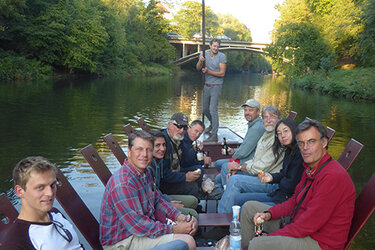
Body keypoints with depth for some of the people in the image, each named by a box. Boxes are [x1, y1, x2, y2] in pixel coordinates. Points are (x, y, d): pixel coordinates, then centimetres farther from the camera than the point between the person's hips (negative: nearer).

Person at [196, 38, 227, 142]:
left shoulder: (222, 56, -8)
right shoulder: (204, 54, 5)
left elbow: (222, 73, -13)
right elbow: (198, 68, -4)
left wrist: (208, 71, -21)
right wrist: (200, 61, -25)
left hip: (216, 86, -5)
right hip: (206, 86, 5)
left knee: (213, 109, -14)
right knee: (205, 109, 16)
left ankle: (214, 135, -11)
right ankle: (213, 124, 43)